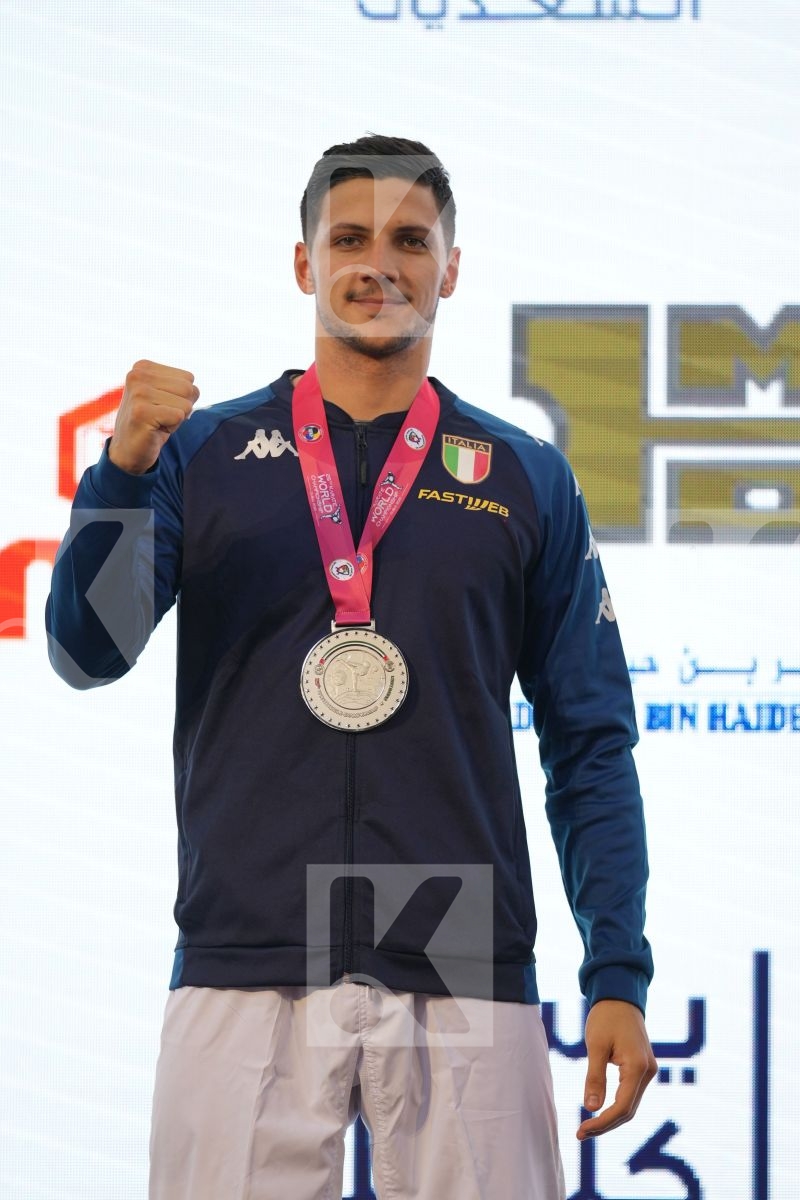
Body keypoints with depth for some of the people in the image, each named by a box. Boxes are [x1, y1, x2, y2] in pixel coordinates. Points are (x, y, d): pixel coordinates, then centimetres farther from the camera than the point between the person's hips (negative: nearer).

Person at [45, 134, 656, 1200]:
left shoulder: (527, 480, 10)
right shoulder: (206, 454, 9)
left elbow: (589, 746, 9)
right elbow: (90, 653, -1)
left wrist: (618, 976, 0)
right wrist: (123, 473, -17)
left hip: (465, 980, 1)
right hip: (245, 976, -1)